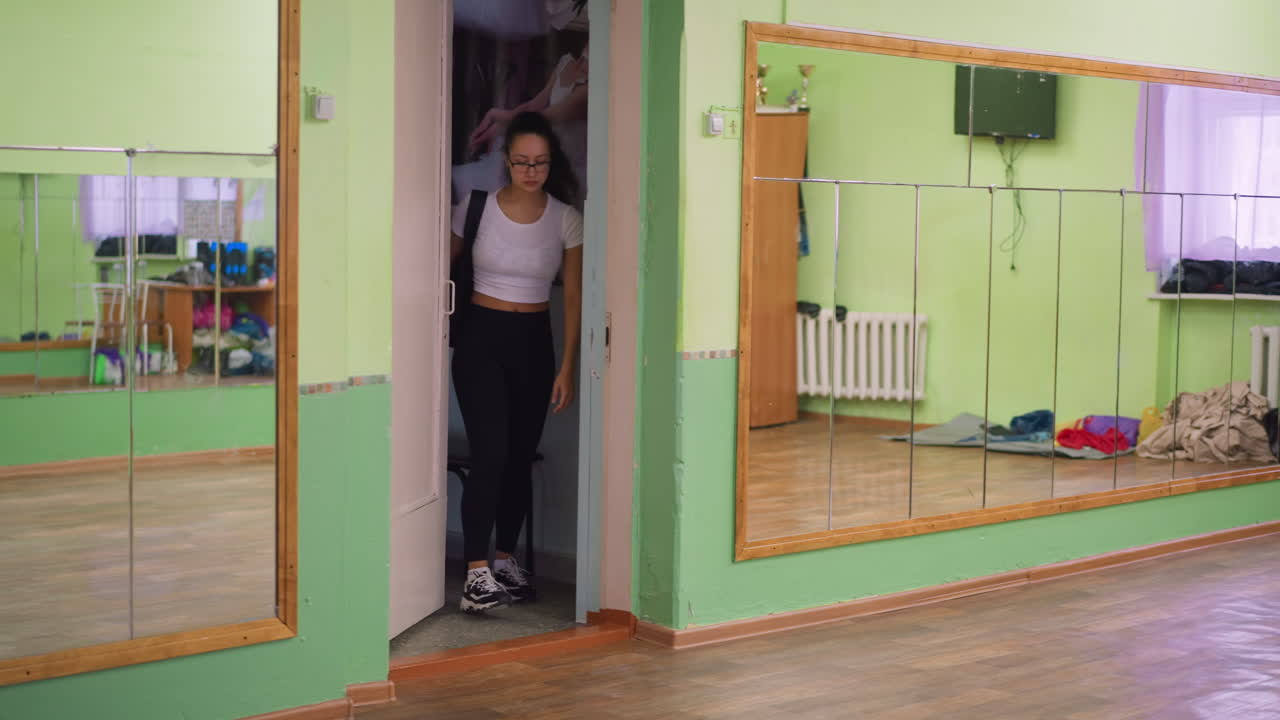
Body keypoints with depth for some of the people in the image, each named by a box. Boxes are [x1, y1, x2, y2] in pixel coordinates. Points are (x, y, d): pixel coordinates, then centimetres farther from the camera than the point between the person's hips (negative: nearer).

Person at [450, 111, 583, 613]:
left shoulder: (565, 218, 0)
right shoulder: (477, 208, -3)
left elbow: (573, 295, 2)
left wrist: (567, 366, -1)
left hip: (534, 340, 3)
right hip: (481, 335, -2)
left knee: (521, 457, 7)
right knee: (490, 453, -14)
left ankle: (505, 559, 22)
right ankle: (477, 571, -13)